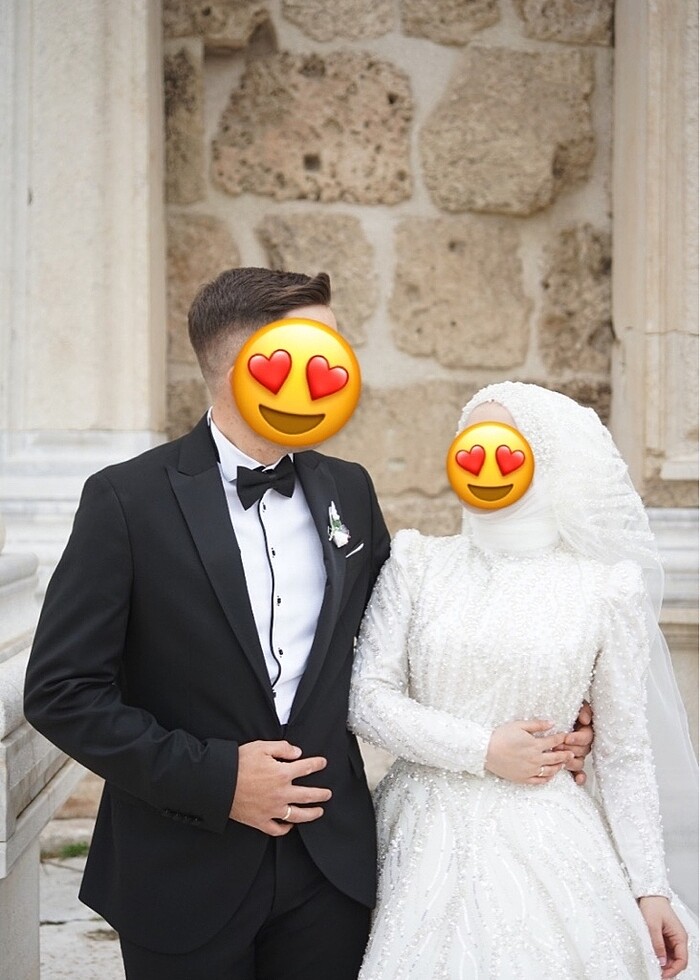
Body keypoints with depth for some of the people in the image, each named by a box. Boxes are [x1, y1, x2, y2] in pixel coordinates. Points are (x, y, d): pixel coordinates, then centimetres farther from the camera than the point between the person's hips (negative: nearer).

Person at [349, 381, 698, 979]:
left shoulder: (606, 588, -2)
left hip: (539, 852, -1)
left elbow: (623, 754, 2)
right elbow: (368, 699, -2)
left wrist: (651, 887, 0)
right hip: (422, 842, 1)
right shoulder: (417, 563, 2)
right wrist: (485, 750, -11)